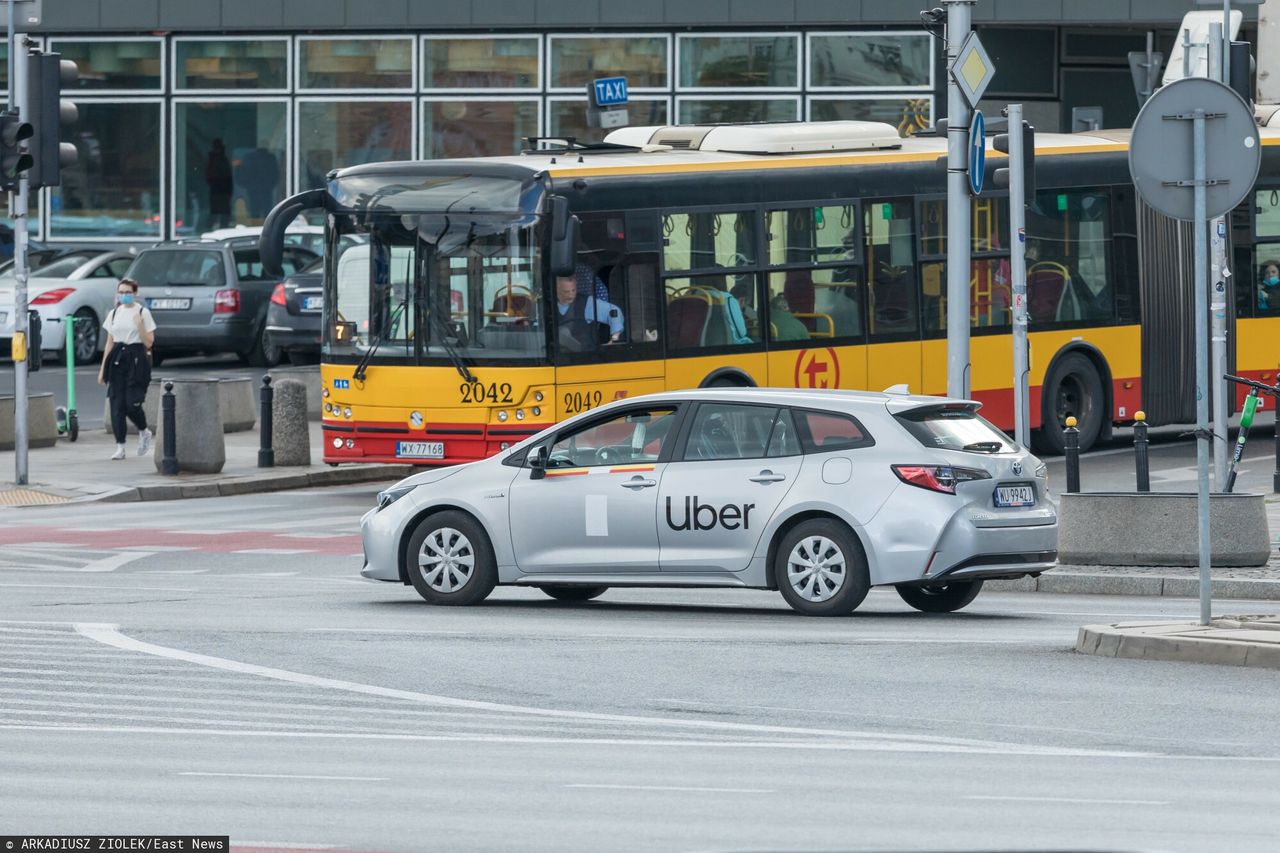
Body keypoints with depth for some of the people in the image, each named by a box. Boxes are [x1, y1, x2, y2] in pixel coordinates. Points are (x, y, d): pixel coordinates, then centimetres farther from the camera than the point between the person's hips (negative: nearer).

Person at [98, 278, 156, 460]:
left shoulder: (143, 313, -1)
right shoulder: (114, 314, 11)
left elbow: (149, 343, -4)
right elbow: (110, 342, 15)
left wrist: (139, 325, -18)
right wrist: (103, 368, 12)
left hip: (136, 359, -4)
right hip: (117, 360, 4)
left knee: (132, 404, -11)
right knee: (116, 404, -4)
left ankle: (144, 432, 19)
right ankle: (120, 447, 1)